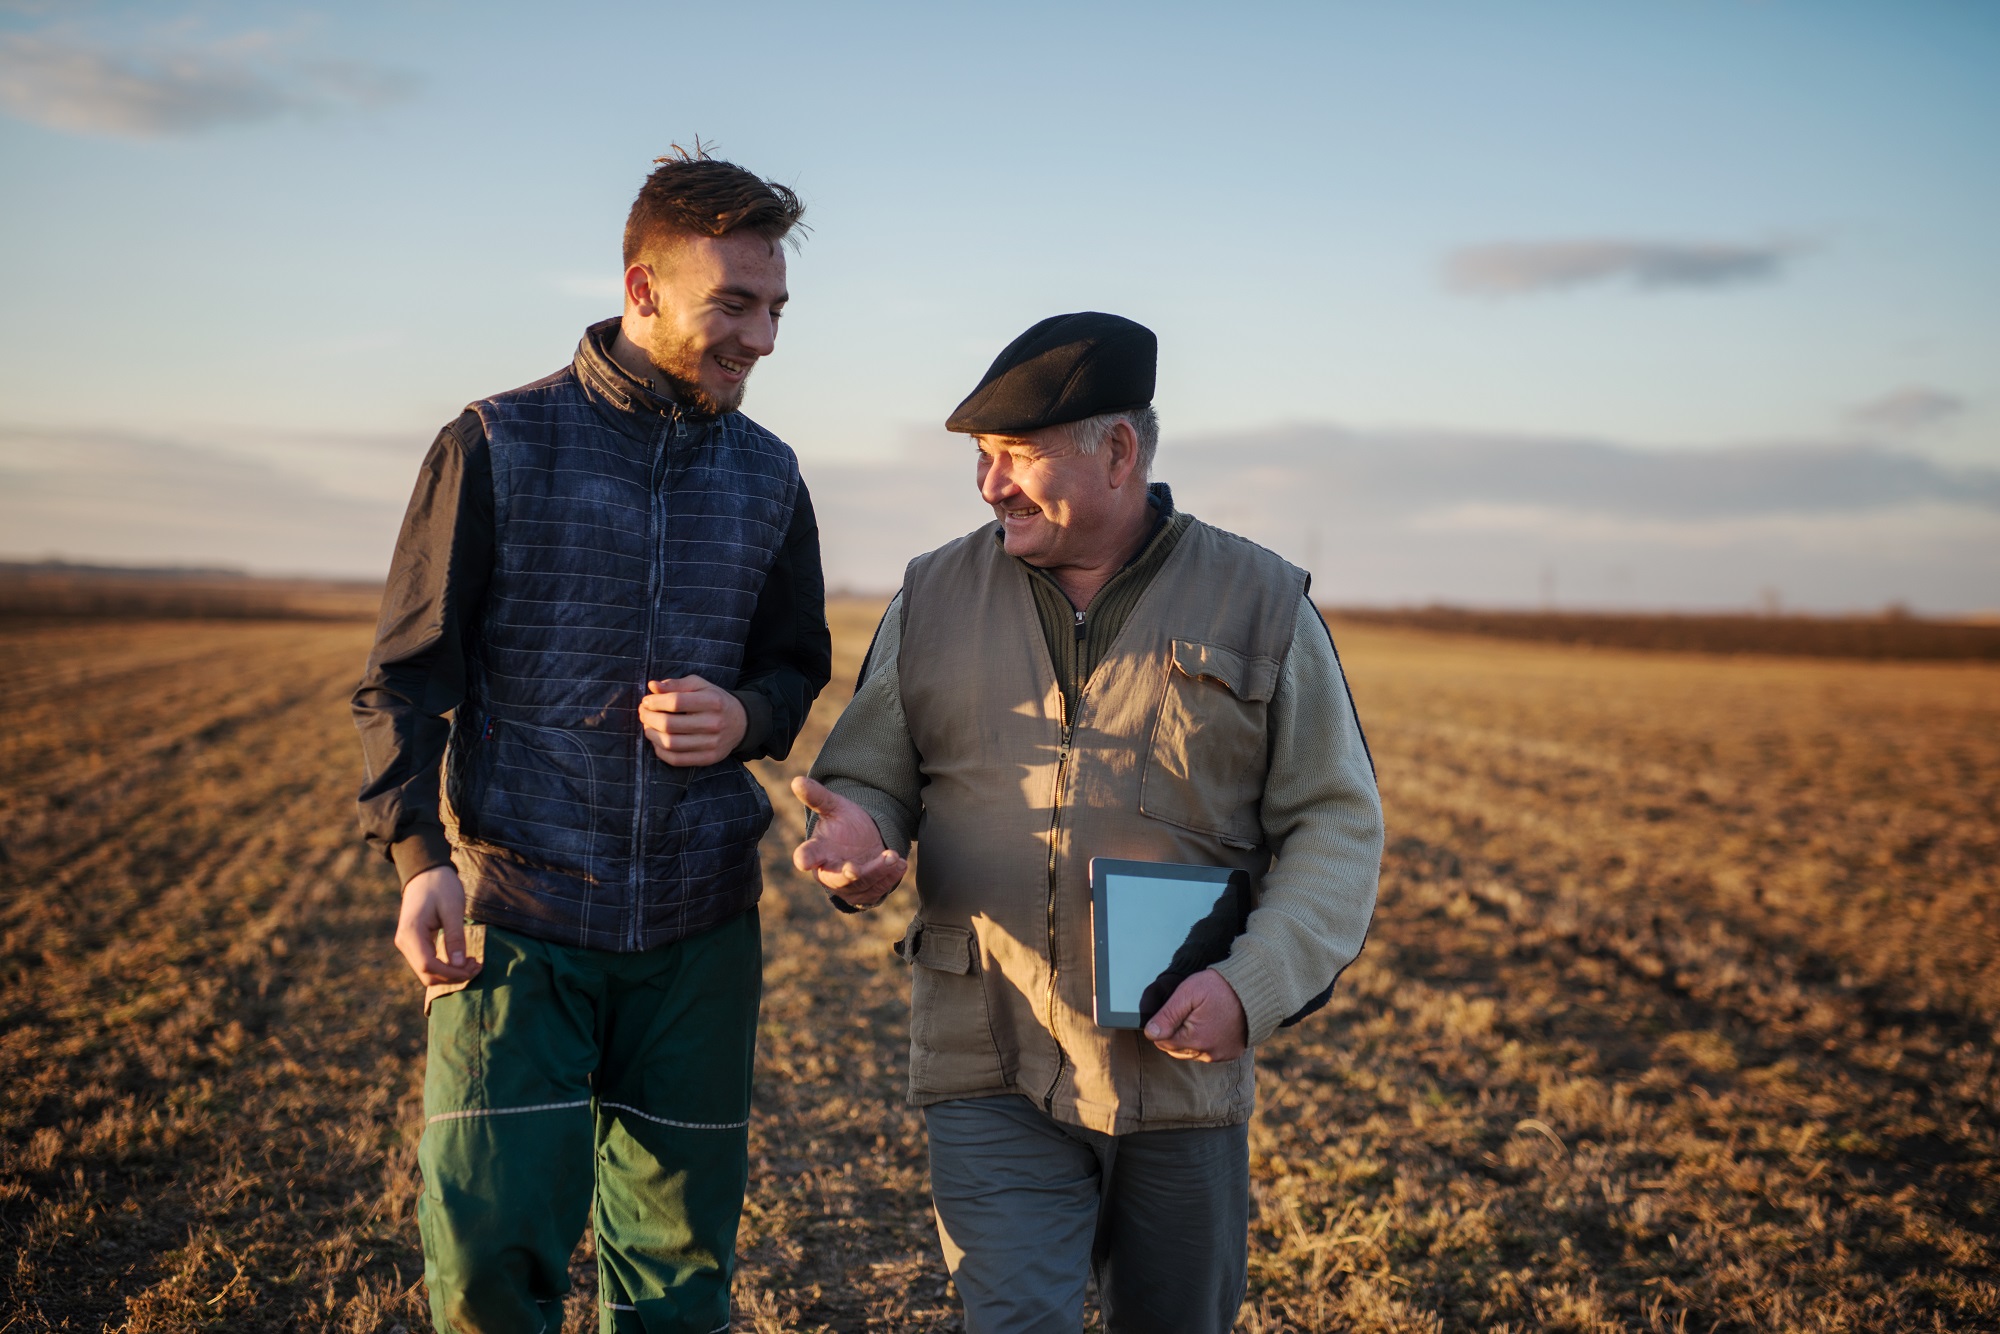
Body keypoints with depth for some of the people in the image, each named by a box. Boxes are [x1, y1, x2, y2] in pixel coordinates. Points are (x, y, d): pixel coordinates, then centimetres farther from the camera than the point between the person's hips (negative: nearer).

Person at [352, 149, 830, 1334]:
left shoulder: (768, 477, 8)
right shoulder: (497, 447, -2)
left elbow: (798, 668, 17)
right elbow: (408, 672, 0)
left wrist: (742, 716, -7)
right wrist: (420, 856, -12)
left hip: (701, 926, 3)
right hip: (516, 919, -3)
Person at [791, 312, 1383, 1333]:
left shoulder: (1259, 607, 0)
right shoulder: (935, 598, 5)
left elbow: (1336, 823, -1)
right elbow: (868, 777, 9)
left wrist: (1254, 984, -16)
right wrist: (857, 835, -16)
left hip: (1183, 1069, 0)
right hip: (990, 1067, 0)